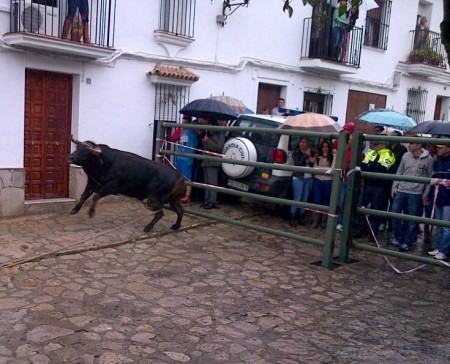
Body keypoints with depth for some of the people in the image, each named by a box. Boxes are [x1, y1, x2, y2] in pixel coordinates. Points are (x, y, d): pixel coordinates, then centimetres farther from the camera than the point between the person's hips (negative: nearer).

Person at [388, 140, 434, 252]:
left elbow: (430, 178, 1)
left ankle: (407, 243, 14)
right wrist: (394, 186, 8)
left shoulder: (428, 159, -5)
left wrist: (425, 194, -1)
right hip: (401, 191, 4)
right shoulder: (406, 156, 4)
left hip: (415, 194, -4)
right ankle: (398, 238, 20)